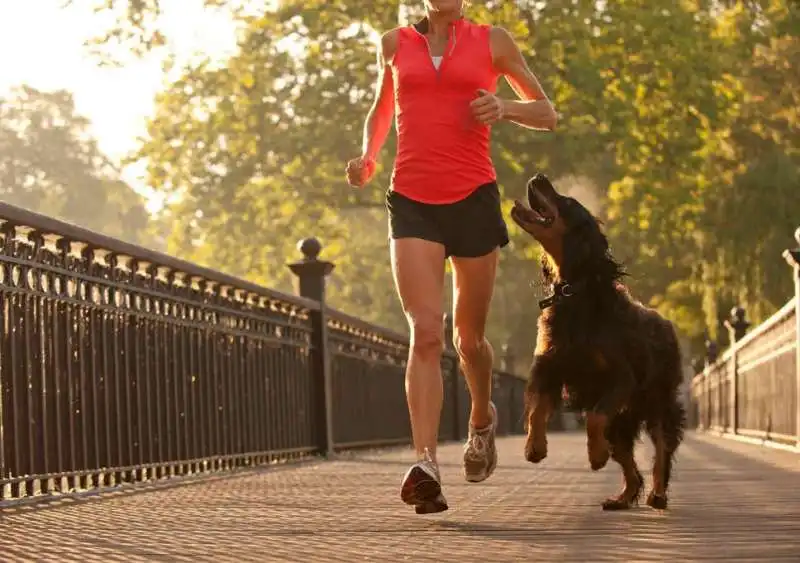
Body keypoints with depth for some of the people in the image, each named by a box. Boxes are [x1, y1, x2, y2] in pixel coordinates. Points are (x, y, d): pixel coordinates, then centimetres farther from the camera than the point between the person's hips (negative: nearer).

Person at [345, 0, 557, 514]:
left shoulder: (492, 41, 8)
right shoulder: (395, 43, 12)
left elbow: (548, 114, 14)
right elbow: (380, 113, 28)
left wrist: (505, 108, -8)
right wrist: (367, 159, 7)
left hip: (473, 200, 0)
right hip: (412, 202, 0)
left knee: (468, 336, 11)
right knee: (426, 332, -17)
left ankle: (482, 419, 43)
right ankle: (426, 465, -25)